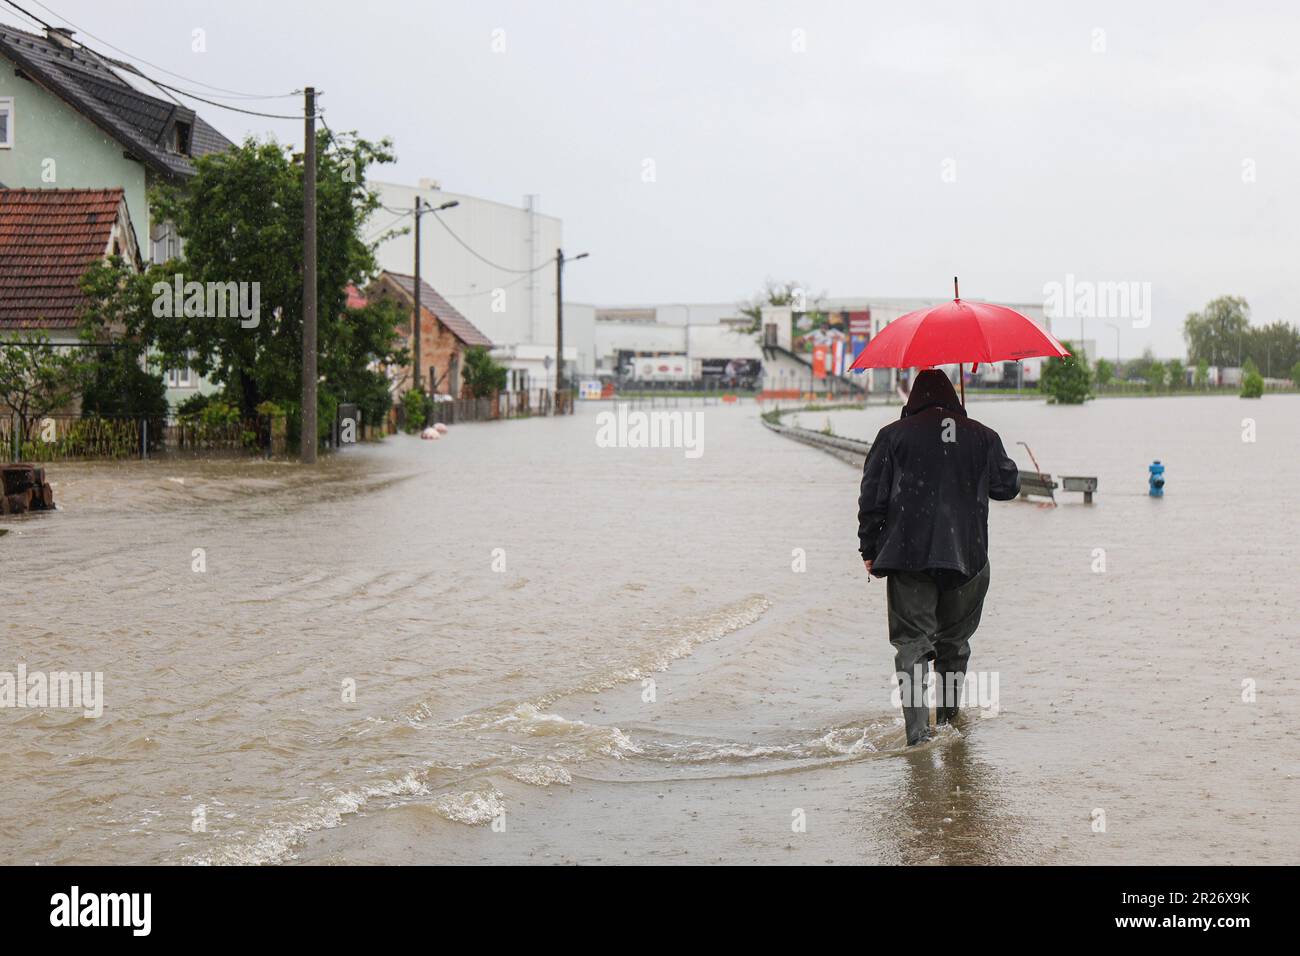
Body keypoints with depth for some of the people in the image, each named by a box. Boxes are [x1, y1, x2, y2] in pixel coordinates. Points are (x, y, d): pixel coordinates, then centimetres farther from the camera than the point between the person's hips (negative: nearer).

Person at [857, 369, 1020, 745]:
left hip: (908, 556, -2)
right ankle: (948, 718, 27)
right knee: (954, 642, 17)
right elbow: (1007, 486, 16)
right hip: (967, 556, 2)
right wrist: (1009, 466, 37)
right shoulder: (982, 436, 8)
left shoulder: (893, 436, 3)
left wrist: (870, 550, 8)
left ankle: (917, 731, -17)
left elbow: (872, 498, 0)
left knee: (911, 641, -3)